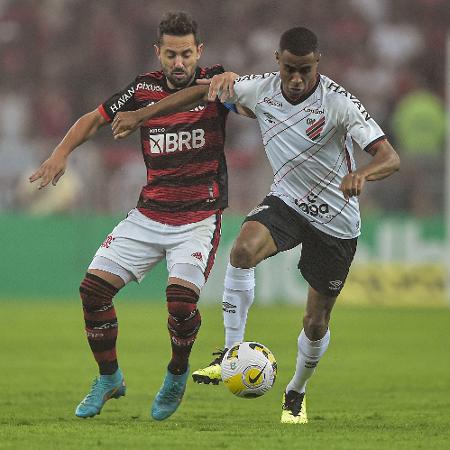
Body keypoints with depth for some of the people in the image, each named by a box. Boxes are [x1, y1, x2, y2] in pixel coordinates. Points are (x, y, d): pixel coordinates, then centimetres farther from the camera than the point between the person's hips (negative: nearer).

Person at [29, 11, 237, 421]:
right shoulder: (145, 88, 3)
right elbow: (96, 119, 15)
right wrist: (62, 152, -1)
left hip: (200, 219, -4)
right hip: (149, 215, 4)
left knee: (181, 299, -24)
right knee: (93, 288, -6)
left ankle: (177, 374, 7)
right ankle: (109, 379, 16)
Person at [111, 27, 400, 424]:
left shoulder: (340, 103, -25)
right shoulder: (261, 89, -12)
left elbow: (390, 158, -30)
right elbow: (203, 91, 3)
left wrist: (362, 174, -53)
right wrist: (140, 116, 1)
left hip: (336, 221, -3)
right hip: (287, 199, 3)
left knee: (316, 323, 5)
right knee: (243, 250, -30)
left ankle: (296, 393, 34)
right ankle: (231, 355, -21)